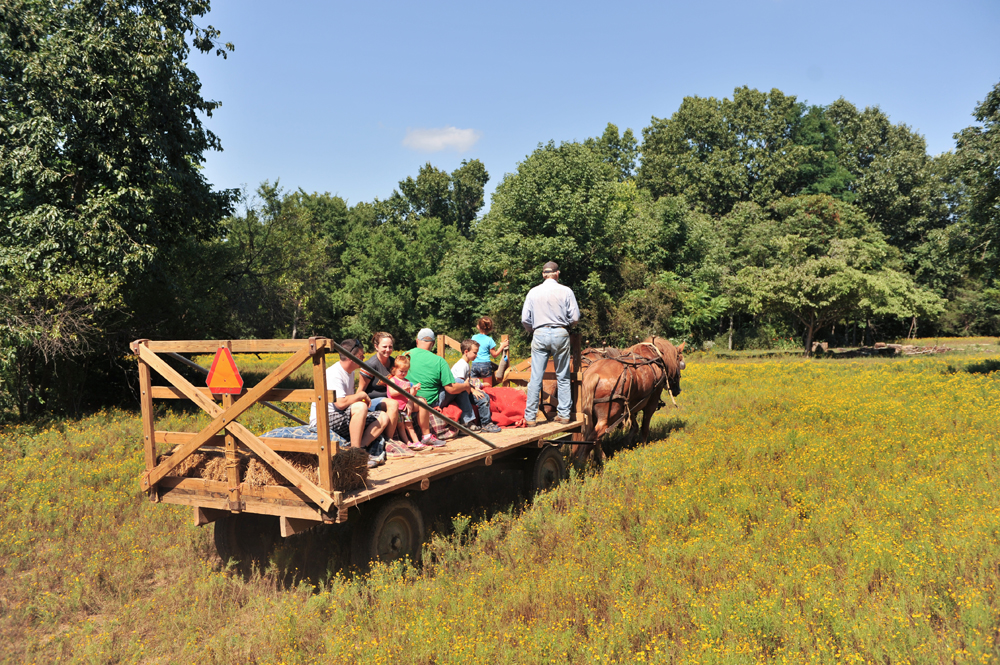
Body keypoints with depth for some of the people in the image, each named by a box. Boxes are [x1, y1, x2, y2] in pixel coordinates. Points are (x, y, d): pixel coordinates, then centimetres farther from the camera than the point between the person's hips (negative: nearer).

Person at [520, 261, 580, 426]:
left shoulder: (533, 292, 3)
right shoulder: (566, 291, -1)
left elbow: (525, 319, 3)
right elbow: (575, 318, -1)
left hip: (540, 335, 1)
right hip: (560, 334, 0)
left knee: (535, 377, 1)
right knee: (563, 377, 10)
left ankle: (530, 417, 2)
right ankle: (564, 413, 13)